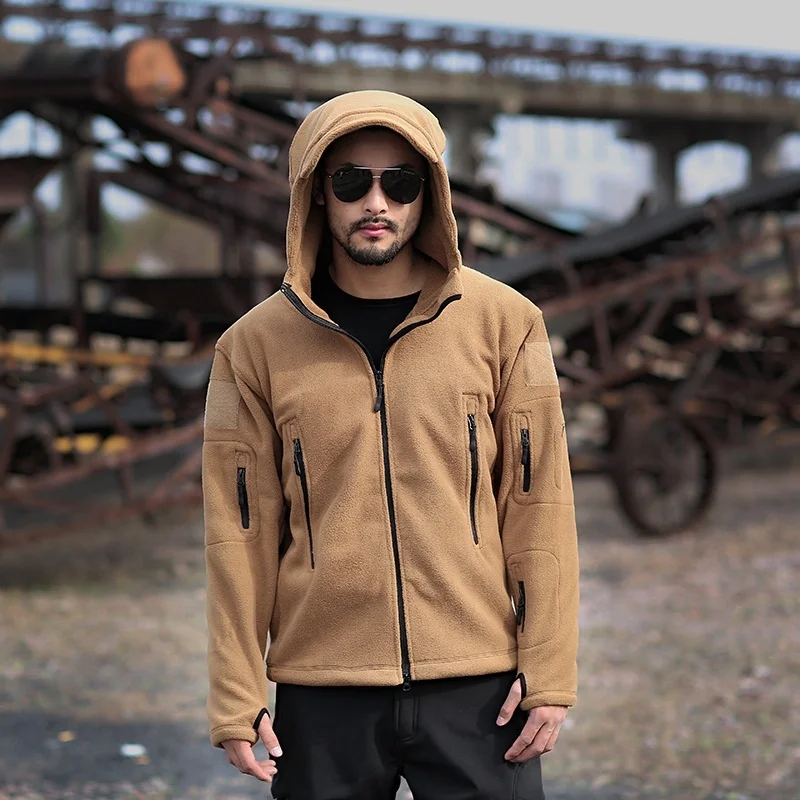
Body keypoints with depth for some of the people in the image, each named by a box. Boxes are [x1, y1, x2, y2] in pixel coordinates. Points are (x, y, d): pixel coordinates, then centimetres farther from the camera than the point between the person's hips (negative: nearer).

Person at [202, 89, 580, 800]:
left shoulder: (503, 323, 2)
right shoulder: (256, 346, 3)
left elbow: (539, 502, 1)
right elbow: (239, 529, 3)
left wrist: (548, 673, -4)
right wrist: (237, 700, 0)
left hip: (479, 686, 0)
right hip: (322, 695, 1)